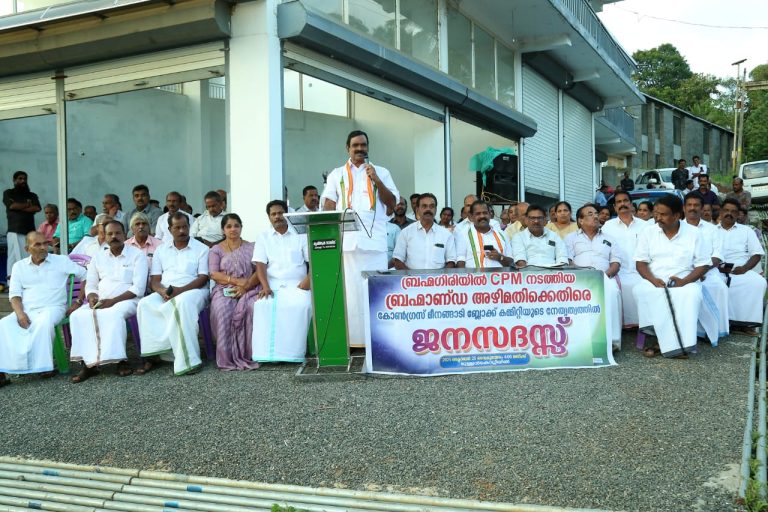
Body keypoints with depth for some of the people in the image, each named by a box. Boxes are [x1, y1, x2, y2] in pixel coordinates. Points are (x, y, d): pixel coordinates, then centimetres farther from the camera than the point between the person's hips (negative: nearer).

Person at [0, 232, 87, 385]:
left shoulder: (61, 261, 9)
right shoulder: (19, 266, 16)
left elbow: (85, 276, 8)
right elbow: (14, 294, 9)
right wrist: (20, 313, -10)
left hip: (52, 308, -3)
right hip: (26, 310, 3)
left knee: (44, 323, -38)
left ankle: (42, 366, -31)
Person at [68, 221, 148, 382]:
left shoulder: (137, 255, 2)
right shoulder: (98, 257, 18)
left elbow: (138, 288, -7)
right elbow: (90, 285, 18)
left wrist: (113, 301, -18)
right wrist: (92, 297, -7)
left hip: (127, 300, -5)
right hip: (100, 302, 5)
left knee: (113, 314, -38)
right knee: (78, 315, -24)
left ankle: (120, 361, -32)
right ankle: (89, 363, -27)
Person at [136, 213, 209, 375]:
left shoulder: (201, 248, 5)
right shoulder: (161, 250, 16)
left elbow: (203, 278, -4)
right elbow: (154, 280, 9)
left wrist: (180, 290, -19)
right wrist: (163, 291, -15)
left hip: (192, 290, -4)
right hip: (164, 293, 4)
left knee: (183, 302, -39)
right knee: (145, 304, -27)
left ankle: (186, 360, -37)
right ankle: (152, 355, -27)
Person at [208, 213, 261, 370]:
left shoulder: (251, 247, 16)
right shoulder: (216, 250, 14)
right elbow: (214, 274, 0)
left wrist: (246, 286, -13)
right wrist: (236, 281, -13)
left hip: (249, 290, 0)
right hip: (224, 291, 0)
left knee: (254, 308, -34)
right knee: (222, 311, -33)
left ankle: (250, 355, -26)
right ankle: (228, 358, -28)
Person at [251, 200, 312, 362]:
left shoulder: (301, 235, 12)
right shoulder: (263, 237, 15)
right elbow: (260, 265, 3)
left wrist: (306, 282, -13)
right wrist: (265, 287, -14)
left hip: (297, 285, -1)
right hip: (273, 286, 1)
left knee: (302, 305, -33)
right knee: (262, 305, -31)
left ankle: (293, 353, -27)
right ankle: (268, 353, -29)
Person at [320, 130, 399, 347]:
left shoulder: (381, 172, 15)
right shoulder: (337, 174, 15)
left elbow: (392, 203, 7)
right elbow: (328, 207, 10)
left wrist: (377, 181, -4)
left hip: (375, 240, 0)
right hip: (347, 240, 0)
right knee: (350, 289, -1)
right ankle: (351, 338, 0)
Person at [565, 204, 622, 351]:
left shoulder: (608, 239, 28)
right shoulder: (571, 238, 22)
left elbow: (616, 262, 16)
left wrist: (606, 274, -7)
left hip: (604, 276, 2)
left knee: (612, 291, -36)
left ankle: (611, 340, -38)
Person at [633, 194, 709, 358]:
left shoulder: (692, 233, 5)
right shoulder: (647, 233, 7)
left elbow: (703, 265, 3)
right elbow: (641, 263, 4)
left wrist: (684, 281, -15)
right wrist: (653, 280, -16)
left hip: (684, 282, -1)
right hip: (654, 282, 1)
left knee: (692, 294, -36)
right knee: (641, 291, -34)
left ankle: (664, 343, -35)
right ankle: (673, 344, -34)